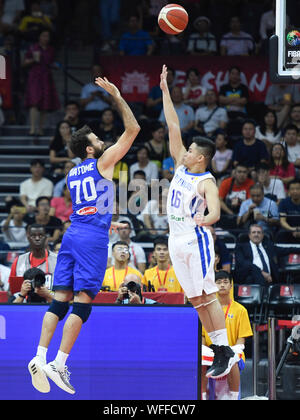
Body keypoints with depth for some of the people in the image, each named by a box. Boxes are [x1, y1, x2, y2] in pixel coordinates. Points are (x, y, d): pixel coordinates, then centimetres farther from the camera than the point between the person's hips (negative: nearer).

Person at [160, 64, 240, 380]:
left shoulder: (207, 182, -11)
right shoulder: (181, 166, 9)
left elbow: (215, 212, -26)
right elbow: (173, 127, 10)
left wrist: (205, 218, -49)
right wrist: (165, 91, 9)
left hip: (195, 240, -8)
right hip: (177, 241, 8)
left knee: (207, 296, -9)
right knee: (195, 299, 6)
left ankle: (225, 351, -7)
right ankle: (219, 352, 9)